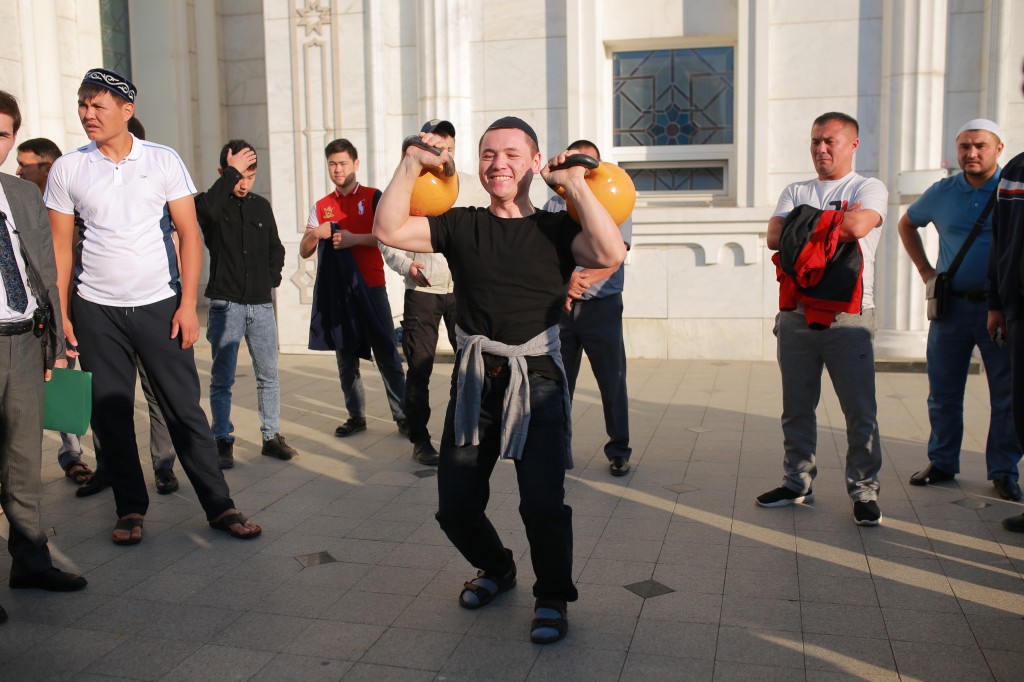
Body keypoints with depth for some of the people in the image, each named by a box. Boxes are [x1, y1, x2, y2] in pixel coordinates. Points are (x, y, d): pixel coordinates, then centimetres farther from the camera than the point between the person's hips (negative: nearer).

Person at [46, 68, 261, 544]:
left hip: (159, 304, -1)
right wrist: (61, 314, -2)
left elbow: (189, 233, -2)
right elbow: (60, 247, 5)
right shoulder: (67, 169, 3)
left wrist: (188, 303, -9)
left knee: (184, 408, 0)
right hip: (96, 310, 2)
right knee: (110, 415, 6)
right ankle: (130, 509, 19)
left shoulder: (163, 161, -1)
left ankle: (219, 505, 8)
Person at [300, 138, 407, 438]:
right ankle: (356, 416, 15)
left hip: (371, 287, -4)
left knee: (387, 354, -5)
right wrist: (313, 235, -13)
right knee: (346, 358, 7)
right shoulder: (321, 207, 13)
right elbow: (304, 252, 9)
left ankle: (403, 416, -1)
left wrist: (354, 239, -20)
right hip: (336, 290, 4)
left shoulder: (373, 197, 3)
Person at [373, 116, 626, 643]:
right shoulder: (461, 226, 8)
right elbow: (389, 230, -1)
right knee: (455, 505, 8)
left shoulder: (555, 229, 1)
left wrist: (576, 185, -15)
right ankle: (495, 569, 40)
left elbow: (611, 253, -18)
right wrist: (411, 165, -4)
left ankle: (553, 598, 17)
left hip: (535, 380, -3)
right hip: (474, 379, 3)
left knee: (542, 504, -13)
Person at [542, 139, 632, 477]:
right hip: (560, 307, 2)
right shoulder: (553, 206, 10)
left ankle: (619, 452, 15)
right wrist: (561, 284, -18)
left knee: (613, 382, 2)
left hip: (602, 306, -2)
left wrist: (583, 279, -26)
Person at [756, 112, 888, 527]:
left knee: (860, 411, -2)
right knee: (796, 408, 10)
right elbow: (775, 237, 0)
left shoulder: (868, 188, 5)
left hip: (849, 317, -4)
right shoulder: (796, 192, 16)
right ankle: (798, 483, 21)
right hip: (796, 315, 4)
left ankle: (864, 491, 10)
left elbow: (858, 225, -17)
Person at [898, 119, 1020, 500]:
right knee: (943, 394, 9)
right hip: (951, 306, 2)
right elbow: (907, 224, 23)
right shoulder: (941, 193, 6)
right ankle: (942, 462, 22)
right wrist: (925, 271, 14)